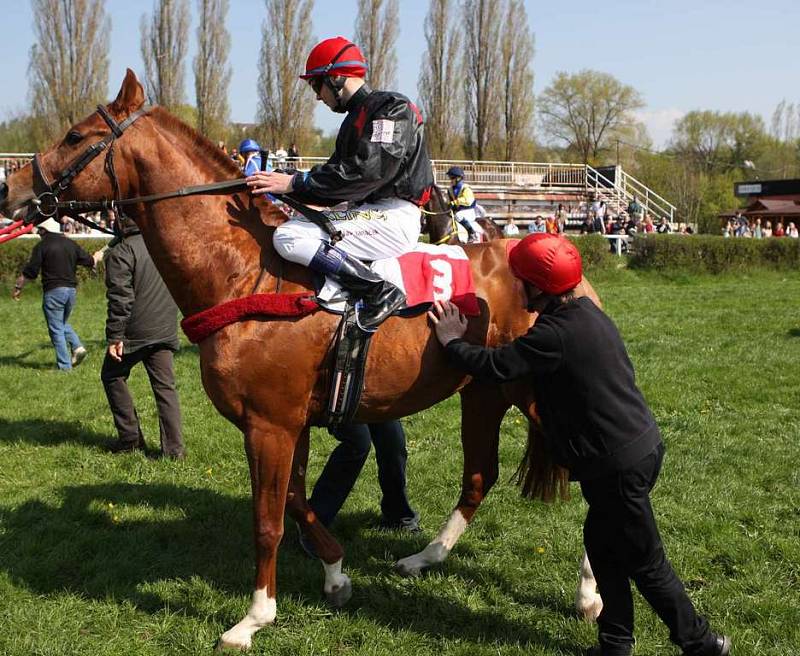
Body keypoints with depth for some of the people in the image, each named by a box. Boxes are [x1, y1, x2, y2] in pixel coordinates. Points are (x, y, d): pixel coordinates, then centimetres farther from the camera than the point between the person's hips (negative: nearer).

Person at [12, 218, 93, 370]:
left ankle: (64, 366, -2)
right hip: (72, 289, 6)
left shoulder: (42, 246, -7)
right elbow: (89, 261, 18)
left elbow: (29, 272, -8)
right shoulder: (71, 244, 9)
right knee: (62, 323, 24)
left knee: (56, 329, 1)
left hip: (53, 291, -6)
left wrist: (18, 287, 5)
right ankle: (77, 346, 2)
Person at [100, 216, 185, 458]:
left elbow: (120, 298, -17)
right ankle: (173, 447, 3)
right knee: (165, 385, 7)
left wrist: (114, 337, -15)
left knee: (112, 376, 15)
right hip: (166, 330, 5)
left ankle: (130, 438, 13)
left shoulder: (120, 252, -12)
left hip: (135, 331, -5)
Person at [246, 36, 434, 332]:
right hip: (369, 212, 10)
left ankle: (380, 292, -24)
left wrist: (296, 182, -20)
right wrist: (278, 184, 6)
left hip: (394, 217, -10)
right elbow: (336, 182, 18)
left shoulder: (391, 107, -8)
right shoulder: (355, 119, 22)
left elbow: (367, 171, -22)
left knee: (289, 237, -21)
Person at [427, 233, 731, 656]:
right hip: (641, 442, 10)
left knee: (644, 562, 5)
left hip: (617, 463, -10)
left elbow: (493, 366, -19)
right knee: (601, 543, 20)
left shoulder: (556, 335, -24)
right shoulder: (585, 312, 6)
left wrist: (452, 340, -2)